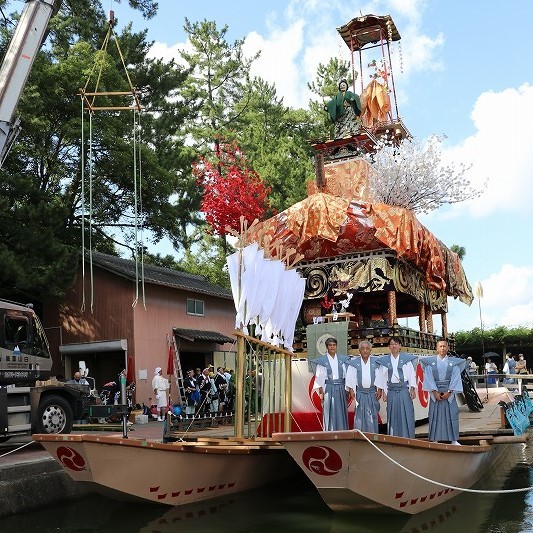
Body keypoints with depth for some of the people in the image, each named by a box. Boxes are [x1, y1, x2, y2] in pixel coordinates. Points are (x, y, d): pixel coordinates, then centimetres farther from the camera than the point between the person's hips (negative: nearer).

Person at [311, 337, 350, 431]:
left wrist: (347, 389, 3)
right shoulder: (322, 360, 0)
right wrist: (321, 392, -7)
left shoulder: (342, 359, 9)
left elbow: (346, 375, 9)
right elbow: (319, 377, -2)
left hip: (341, 388, 3)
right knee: (329, 413, -2)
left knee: (341, 412, 5)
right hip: (328, 389, -3)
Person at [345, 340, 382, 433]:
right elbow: (350, 377, 3)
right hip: (360, 393, 0)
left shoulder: (376, 362, 3)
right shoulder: (354, 362, 2)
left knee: (372, 417, 2)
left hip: (373, 393, 1)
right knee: (359, 416, -1)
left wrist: (380, 390, -2)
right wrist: (351, 390, -3)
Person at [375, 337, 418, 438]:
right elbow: (383, 377, 9)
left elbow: (412, 374, 2)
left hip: (404, 390, -2)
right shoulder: (385, 361, 7)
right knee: (393, 416, 3)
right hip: (391, 391, 2)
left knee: (406, 415, -3)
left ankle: (407, 439, 4)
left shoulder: (406, 359, 3)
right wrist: (384, 391, 5)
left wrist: (412, 389, -4)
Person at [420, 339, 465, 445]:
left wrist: (449, 392, -11)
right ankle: (435, 440, 4)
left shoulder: (454, 362, 5)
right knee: (435, 415, -1)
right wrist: (434, 391, -11)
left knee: (452, 415, -2)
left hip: (449, 393, 0)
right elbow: (428, 377, -2)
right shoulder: (430, 362, 3)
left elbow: (455, 378, -1)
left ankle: (454, 440, 6)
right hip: (435, 392, 0)